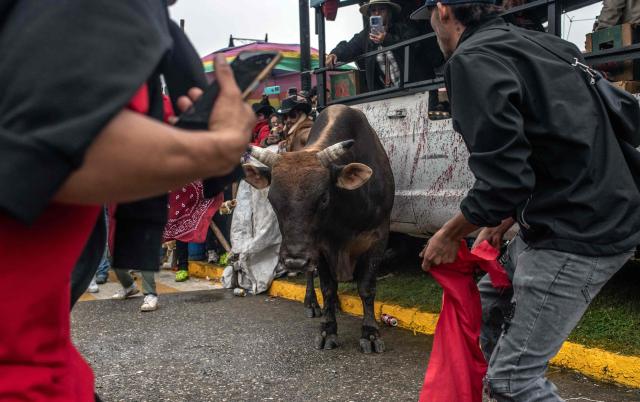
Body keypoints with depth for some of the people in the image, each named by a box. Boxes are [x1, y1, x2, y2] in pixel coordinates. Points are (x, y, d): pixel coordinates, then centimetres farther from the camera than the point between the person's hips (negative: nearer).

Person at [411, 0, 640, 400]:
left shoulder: (473, 59, -15)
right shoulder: (541, 44, 13)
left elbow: (502, 179, -22)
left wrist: (448, 236, -5)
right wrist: (505, 218, 19)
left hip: (577, 236, -10)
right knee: (488, 306, 24)